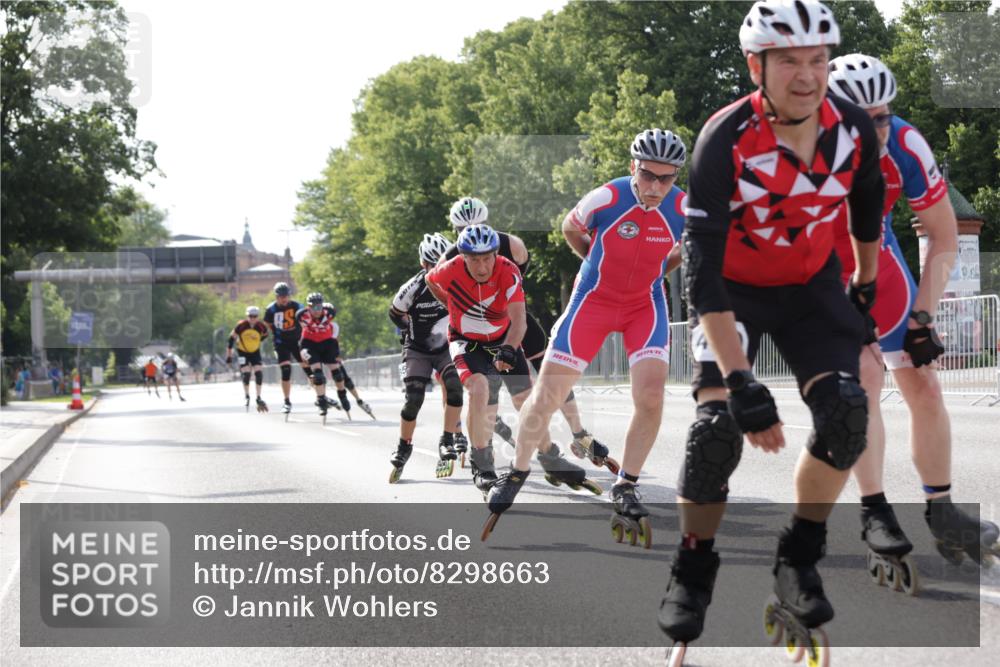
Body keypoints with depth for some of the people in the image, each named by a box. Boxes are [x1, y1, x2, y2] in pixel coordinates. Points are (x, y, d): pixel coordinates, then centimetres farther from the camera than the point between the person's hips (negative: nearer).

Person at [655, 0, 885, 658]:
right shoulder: (725, 140, -30)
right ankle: (692, 572, 0)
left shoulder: (855, 130, -18)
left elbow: (867, 209, 6)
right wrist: (741, 382, -38)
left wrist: (866, 287, 18)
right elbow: (702, 269, -33)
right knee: (719, 424, -21)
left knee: (847, 411, -19)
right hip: (733, 291, -3)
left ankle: (799, 562, -3)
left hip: (813, 288, 3)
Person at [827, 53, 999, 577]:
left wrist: (923, 316, -16)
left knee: (923, 385, 2)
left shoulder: (905, 148, -26)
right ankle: (875, 515, -13)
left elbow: (944, 238, -12)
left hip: (879, 267, 4)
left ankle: (940, 511, 16)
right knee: (863, 374, -20)